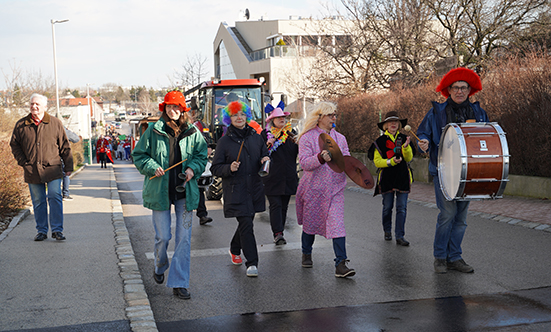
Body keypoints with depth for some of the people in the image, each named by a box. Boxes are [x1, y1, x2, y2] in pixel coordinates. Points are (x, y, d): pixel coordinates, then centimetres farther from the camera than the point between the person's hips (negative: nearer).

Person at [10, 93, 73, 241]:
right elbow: (14, 145, 13)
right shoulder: (21, 125, 5)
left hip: (53, 169, -2)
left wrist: (68, 166, 3)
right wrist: (23, 162, 1)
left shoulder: (55, 123, 3)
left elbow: (64, 146, 6)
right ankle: (41, 231, 17)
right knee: (38, 202, 7)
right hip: (32, 171, 2)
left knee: (55, 198, -11)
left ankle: (57, 230, -3)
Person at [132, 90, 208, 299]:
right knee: (163, 236, 2)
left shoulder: (193, 132, 4)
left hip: (185, 191, 1)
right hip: (160, 191, -1)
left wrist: (193, 168, -8)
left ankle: (179, 283, 8)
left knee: (184, 238, 0)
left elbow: (201, 156, 11)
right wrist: (153, 167, -11)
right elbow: (139, 155, 6)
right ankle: (160, 267, 35)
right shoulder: (153, 131, -1)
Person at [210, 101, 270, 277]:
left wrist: (265, 160, -4)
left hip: (254, 189, 5)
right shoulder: (224, 141, -2)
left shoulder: (256, 137, 8)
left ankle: (235, 250, 42)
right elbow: (215, 168, -1)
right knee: (246, 226, -11)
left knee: (246, 222, 16)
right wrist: (229, 168, -19)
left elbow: (264, 156, 20)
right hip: (235, 191, -4)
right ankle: (252, 263, -5)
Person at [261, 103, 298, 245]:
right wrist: (267, 144, -15)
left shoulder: (291, 132, 12)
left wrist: (299, 143, -8)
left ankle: (279, 233, 16)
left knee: (284, 206, 7)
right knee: (275, 205, -11)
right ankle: (277, 233, -16)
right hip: (272, 177, -3)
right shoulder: (266, 133, 4)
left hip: (288, 177, 4)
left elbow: (298, 152, 13)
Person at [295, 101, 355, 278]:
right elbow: (304, 162, -14)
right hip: (313, 188, -2)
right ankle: (306, 254, 38)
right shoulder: (307, 138, -4)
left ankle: (340, 264, -11)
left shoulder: (340, 138, 10)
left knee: (337, 225, -10)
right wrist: (321, 157, -30)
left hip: (335, 188, 2)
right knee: (310, 223, 13)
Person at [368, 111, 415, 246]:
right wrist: (391, 161, -17)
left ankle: (400, 236, -1)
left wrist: (406, 147, -18)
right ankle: (387, 231, 26)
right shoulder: (380, 141, 2)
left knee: (402, 208, -4)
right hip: (387, 178, -1)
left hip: (403, 178, 1)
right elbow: (377, 162, -3)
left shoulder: (403, 138, 7)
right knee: (387, 207, 6)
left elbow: (409, 158, 0)